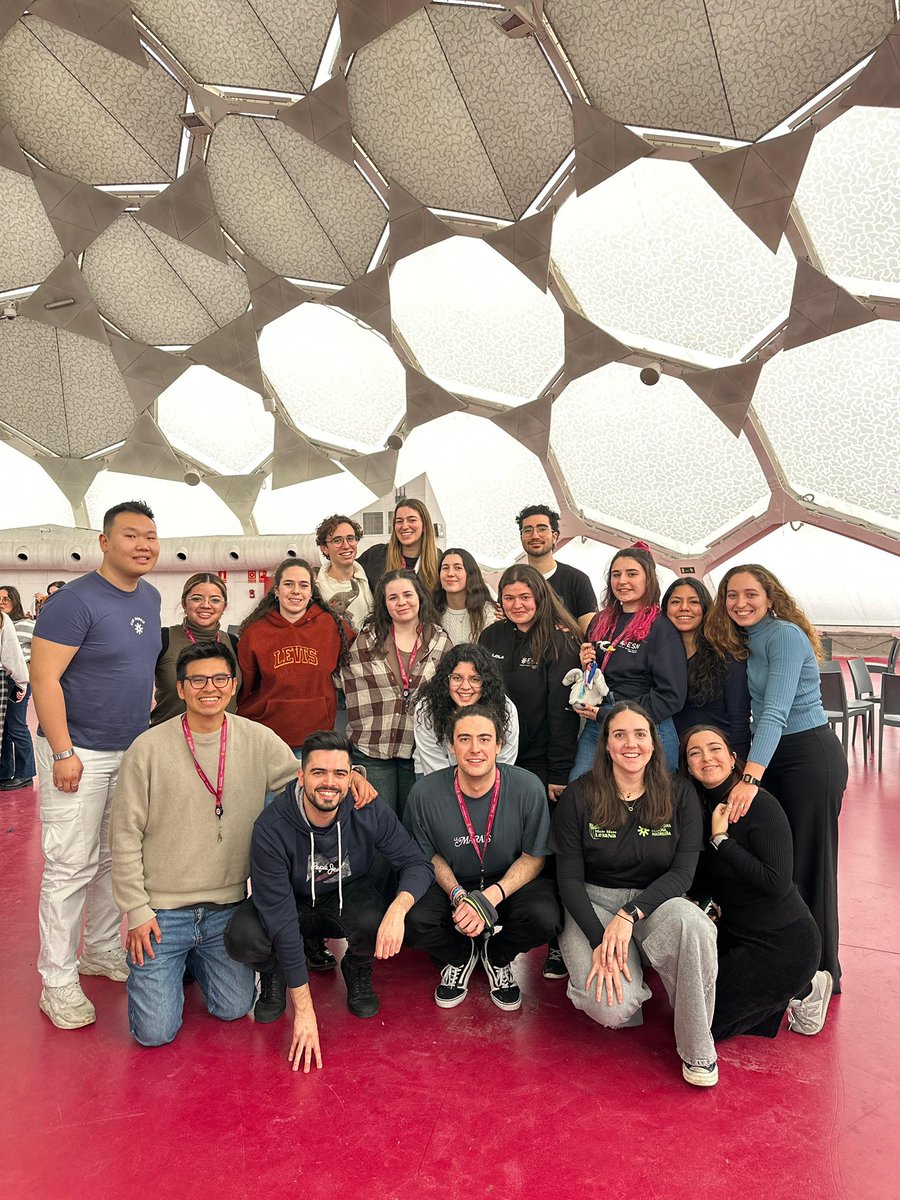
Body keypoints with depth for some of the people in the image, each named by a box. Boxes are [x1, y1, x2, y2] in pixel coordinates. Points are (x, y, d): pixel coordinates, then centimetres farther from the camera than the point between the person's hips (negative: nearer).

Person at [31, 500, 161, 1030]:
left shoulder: (150, 597, 8)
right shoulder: (75, 602, -16)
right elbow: (44, 678, -18)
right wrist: (63, 753, -19)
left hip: (133, 751, 7)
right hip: (79, 754, -7)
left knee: (117, 860, 16)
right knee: (72, 866, -1)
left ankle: (102, 951, 33)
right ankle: (58, 982, 12)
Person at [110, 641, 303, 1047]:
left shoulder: (258, 740, -6)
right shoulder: (147, 749, -11)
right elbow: (125, 836, -6)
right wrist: (136, 910, -6)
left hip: (227, 908, 2)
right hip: (162, 911, -2)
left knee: (234, 1009, 8)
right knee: (155, 1032, 0)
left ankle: (193, 960, 36)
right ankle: (170, 965, 31)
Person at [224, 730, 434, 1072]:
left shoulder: (369, 812, -23)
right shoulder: (271, 828, -29)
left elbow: (417, 863, -14)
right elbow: (281, 918, -29)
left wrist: (398, 908, -38)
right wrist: (303, 1008, -28)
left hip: (349, 897, 1)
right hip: (294, 903, -1)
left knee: (373, 925, -33)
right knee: (243, 939, -31)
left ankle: (358, 971, 6)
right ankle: (274, 974, 7)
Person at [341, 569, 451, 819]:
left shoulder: (440, 641, 4)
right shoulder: (365, 640, 1)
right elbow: (354, 694, 1)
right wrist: (364, 732, -5)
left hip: (420, 750, 1)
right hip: (371, 750, -1)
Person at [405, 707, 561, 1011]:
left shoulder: (527, 788, -19)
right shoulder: (425, 793, -16)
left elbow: (534, 856, -8)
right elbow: (429, 855, 0)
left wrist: (491, 897, -23)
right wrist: (457, 895, -18)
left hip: (510, 880, 0)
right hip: (451, 884, 1)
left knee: (544, 919, -30)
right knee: (415, 922, -28)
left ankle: (497, 956, 8)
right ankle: (460, 956, 10)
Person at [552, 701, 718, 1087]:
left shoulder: (680, 795, -3)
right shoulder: (578, 798, -7)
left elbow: (683, 871, -8)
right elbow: (569, 878, -6)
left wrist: (629, 914, -22)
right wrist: (599, 940, -19)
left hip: (655, 901, 2)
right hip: (592, 905, -1)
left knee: (692, 925, -35)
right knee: (611, 1009, -27)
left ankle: (696, 1049, -12)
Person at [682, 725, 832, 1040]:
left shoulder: (761, 806, -20)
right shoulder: (700, 809, 1)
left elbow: (777, 883, -27)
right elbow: (701, 883, 10)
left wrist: (721, 839, -25)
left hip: (782, 942, -8)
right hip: (735, 932, 8)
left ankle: (801, 991, 10)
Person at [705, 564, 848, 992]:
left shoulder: (785, 635, -17)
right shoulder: (747, 642, 11)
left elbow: (776, 712, -27)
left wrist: (750, 777, -34)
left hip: (810, 756, -8)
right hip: (772, 756, 8)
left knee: (807, 866, -1)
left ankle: (820, 973, 15)